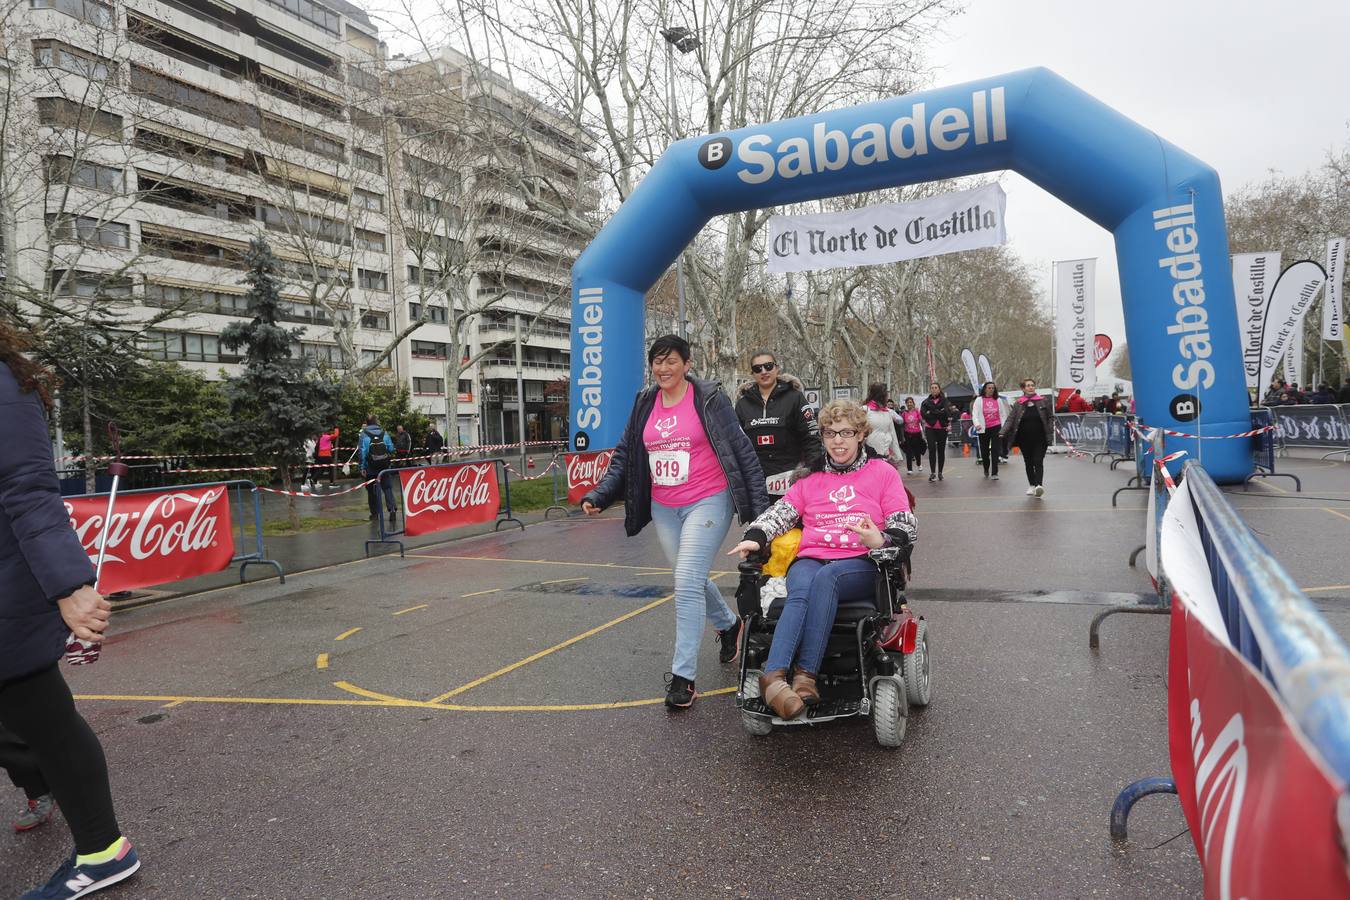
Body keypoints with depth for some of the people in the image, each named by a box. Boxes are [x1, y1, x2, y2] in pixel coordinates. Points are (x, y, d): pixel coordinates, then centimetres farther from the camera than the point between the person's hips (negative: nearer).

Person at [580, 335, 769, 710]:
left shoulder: (709, 398, -7)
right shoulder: (645, 404, 7)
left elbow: (741, 450, -7)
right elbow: (625, 455, 10)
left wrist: (759, 506, -10)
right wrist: (599, 495, -2)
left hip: (707, 503, -6)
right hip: (663, 508, 6)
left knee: (687, 583, -14)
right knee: (691, 580, 18)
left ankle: (683, 676, -6)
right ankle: (728, 625, 47)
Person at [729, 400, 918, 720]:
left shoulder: (882, 472, 14)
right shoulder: (811, 478, 23)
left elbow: (906, 525, 6)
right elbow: (780, 512, 12)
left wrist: (881, 540, -17)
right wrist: (755, 537, -9)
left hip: (861, 564, -2)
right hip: (811, 559, 2)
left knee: (825, 578, -37)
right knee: (800, 593, -34)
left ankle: (806, 675, -41)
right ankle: (773, 678, -49)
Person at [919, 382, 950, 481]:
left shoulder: (944, 400, 4)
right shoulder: (926, 402, 7)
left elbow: (946, 412, -12)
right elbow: (923, 414, -8)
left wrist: (931, 413, -15)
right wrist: (939, 413, -12)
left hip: (942, 428, 0)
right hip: (930, 429, 0)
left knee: (941, 450, 6)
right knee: (932, 449, -11)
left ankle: (940, 472, 15)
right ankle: (932, 472, -9)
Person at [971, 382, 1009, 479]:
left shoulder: (998, 400, 9)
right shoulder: (979, 400, 3)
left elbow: (1003, 414, 12)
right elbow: (975, 414, -6)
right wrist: (977, 424, -23)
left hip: (996, 427, 0)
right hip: (983, 429, 0)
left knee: (995, 450, -9)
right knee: (984, 451, 9)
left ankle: (994, 473, -9)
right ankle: (986, 470, 33)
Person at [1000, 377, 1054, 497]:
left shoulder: (1043, 401, 3)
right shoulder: (1018, 404, 3)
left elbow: (1050, 418, 4)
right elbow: (1010, 419, -4)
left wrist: (1050, 433, -5)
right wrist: (1003, 432, -19)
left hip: (1040, 439, -2)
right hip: (1024, 439, 2)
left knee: (1038, 461, -10)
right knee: (1029, 462, 10)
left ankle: (1039, 485, -17)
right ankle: (1032, 485, 21)